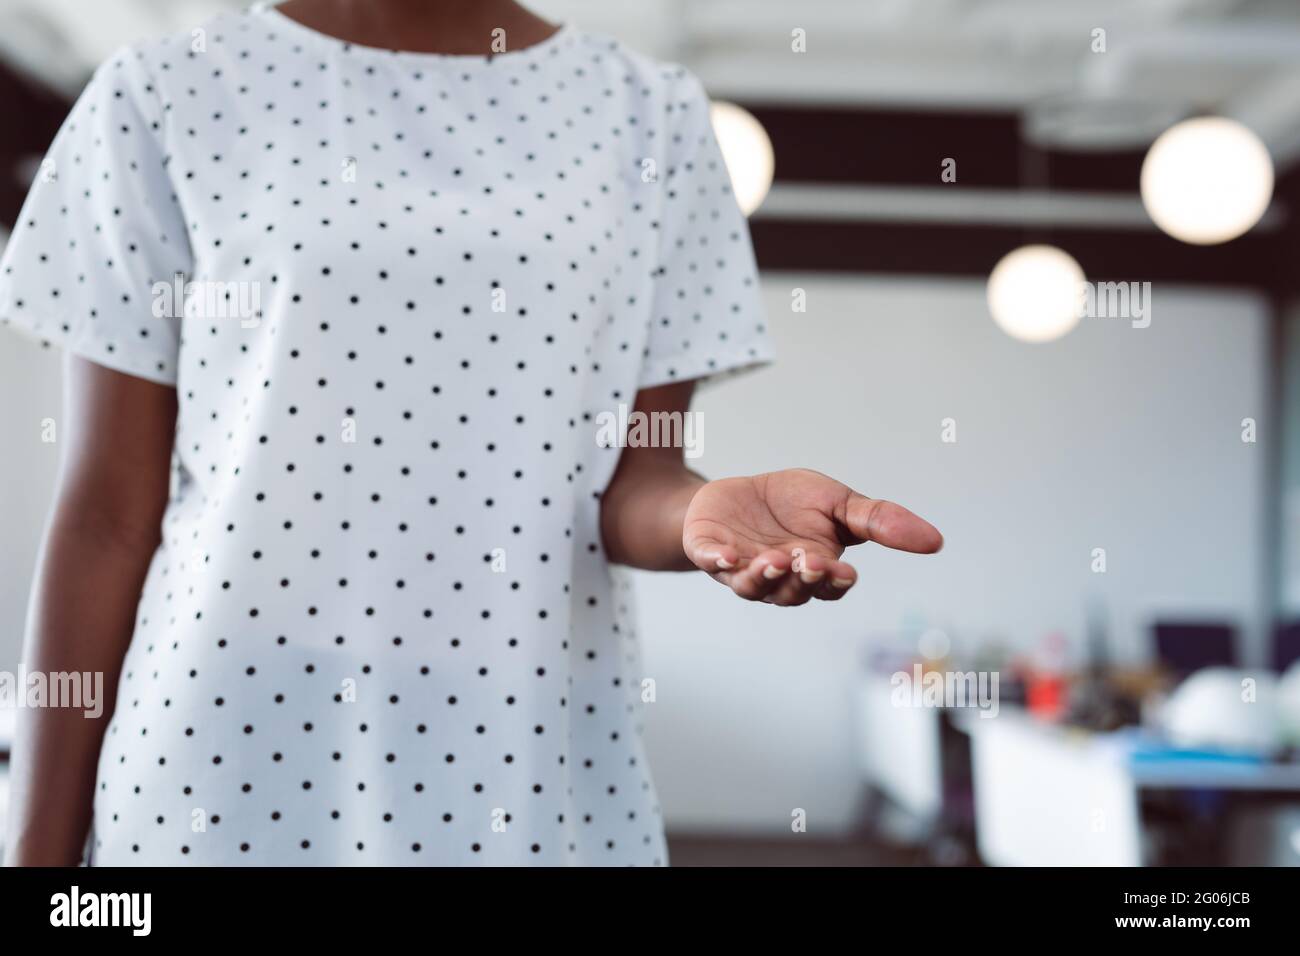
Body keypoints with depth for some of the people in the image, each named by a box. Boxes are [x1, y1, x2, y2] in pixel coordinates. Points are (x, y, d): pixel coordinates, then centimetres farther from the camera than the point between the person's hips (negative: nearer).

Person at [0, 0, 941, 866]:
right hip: (227, 759, -1)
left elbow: (633, 471, 1)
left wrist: (703, 510, -22)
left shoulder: (649, 116, 3)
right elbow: (113, 509, -1)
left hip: (535, 766, 1)